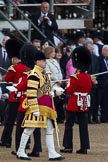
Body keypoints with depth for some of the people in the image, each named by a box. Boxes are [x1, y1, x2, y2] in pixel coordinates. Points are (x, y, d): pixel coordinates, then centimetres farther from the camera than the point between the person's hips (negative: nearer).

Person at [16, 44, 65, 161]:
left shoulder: (43, 74, 15)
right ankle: (21, 152, 7)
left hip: (46, 107, 9)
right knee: (30, 128, -2)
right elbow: (31, 93, -21)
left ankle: (52, 153, 6)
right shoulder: (34, 75, -16)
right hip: (37, 106, -9)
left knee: (50, 129, 6)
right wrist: (35, 109, -23)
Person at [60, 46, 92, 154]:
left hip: (74, 103, -6)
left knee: (69, 125, 3)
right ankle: (84, 147, 5)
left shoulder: (75, 77, -16)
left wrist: (67, 87, 5)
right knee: (83, 125, 6)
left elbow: (70, 91, -14)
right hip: (84, 104, 6)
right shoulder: (88, 77, 4)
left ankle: (68, 146, 2)